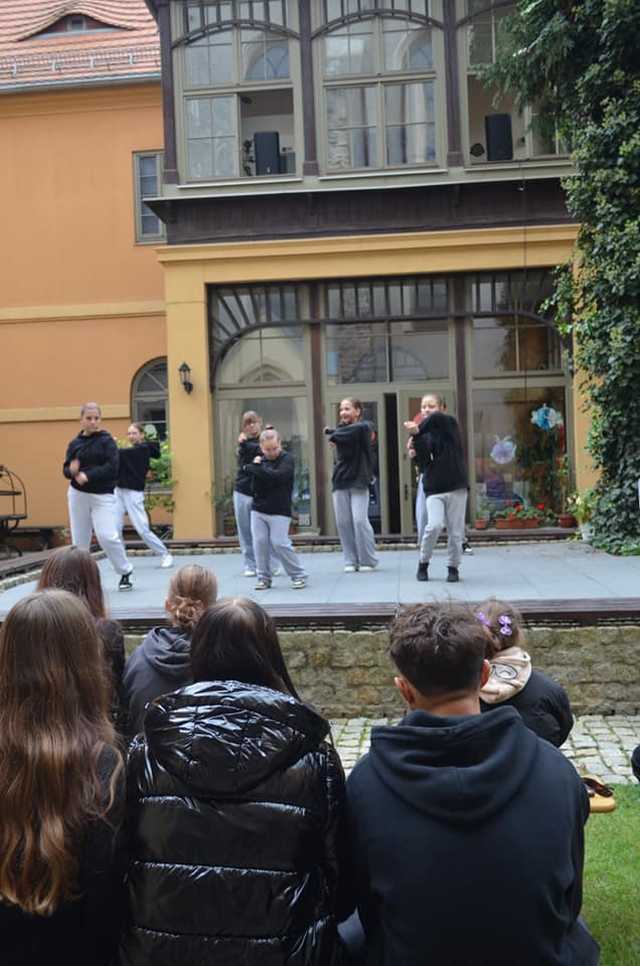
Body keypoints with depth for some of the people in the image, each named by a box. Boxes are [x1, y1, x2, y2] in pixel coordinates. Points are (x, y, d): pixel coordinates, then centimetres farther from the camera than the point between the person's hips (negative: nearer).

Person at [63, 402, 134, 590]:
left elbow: (112, 467, -15)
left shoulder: (106, 440, -4)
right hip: (78, 495, 4)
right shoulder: (75, 443, 7)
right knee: (79, 540, 9)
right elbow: (66, 469, 10)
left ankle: (125, 572, 6)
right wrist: (71, 470, -14)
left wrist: (88, 475, -21)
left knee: (107, 536, -13)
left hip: (102, 496, -4)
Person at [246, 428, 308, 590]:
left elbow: (278, 476, -23)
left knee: (280, 543, -9)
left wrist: (256, 469, -16)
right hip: (258, 509, 5)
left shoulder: (287, 459, -8)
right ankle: (264, 577, 14)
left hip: (279, 511, -5)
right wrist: (256, 466, -7)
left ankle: (299, 575, 4)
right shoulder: (259, 458, 12)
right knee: (260, 543, 2)